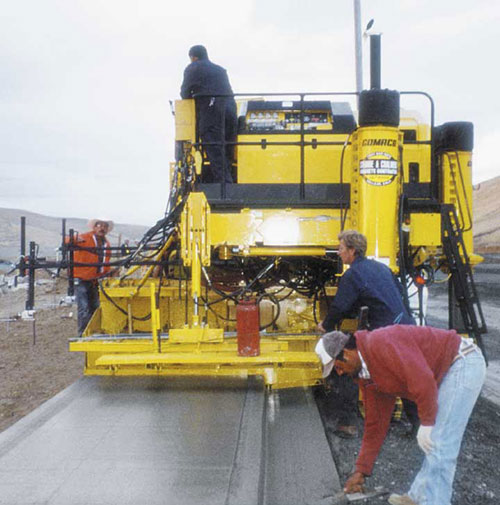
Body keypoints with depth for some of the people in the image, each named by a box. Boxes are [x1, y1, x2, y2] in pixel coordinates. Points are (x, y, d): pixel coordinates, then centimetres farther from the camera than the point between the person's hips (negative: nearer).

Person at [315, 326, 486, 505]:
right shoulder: (366, 376, 7)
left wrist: (426, 423, -17)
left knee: (438, 446, -8)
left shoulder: (380, 343, -24)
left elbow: (422, 379, -30)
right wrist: (360, 471, 16)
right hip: (447, 371, 9)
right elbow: (375, 423, 12)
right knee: (433, 444, 14)